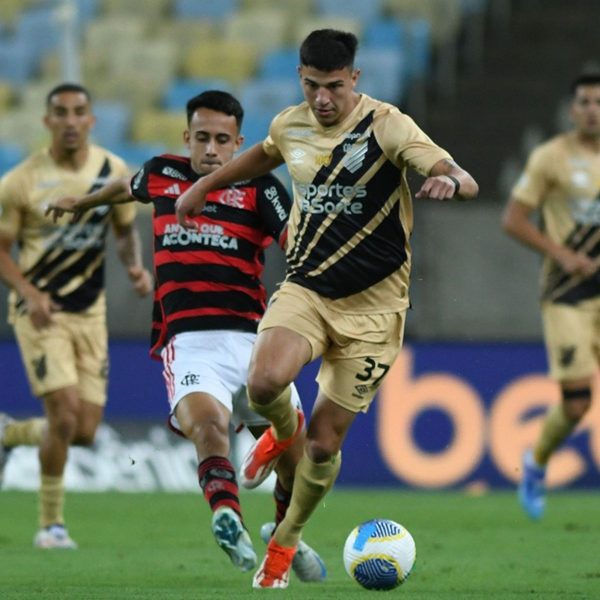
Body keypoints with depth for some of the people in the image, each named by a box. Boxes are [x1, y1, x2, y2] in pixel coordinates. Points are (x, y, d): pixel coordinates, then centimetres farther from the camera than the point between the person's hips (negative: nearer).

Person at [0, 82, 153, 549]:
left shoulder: (114, 172, 1)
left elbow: (126, 230, 15)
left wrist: (135, 265, -7)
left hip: (90, 313, 4)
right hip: (41, 312, -4)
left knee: (84, 433, 2)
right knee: (65, 415, -18)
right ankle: (51, 524, -1)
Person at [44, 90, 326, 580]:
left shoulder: (258, 188, 5)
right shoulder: (161, 175, 15)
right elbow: (128, 187, 40)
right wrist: (82, 202, 58)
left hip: (251, 337, 0)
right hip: (189, 341, 0)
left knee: (292, 452, 2)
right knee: (206, 424, -31)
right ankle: (228, 517, -54)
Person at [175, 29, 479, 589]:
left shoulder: (386, 125, -12)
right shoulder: (290, 125, 3)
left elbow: (466, 181, -20)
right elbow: (264, 154, 29)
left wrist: (449, 181, -43)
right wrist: (205, 184, 35)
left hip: (371, 306, -3)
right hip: (305, 289, 3)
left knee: (324, 444, -2)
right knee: (264, 383, -28)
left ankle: (284, 543, 24)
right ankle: (283, 432, 9)